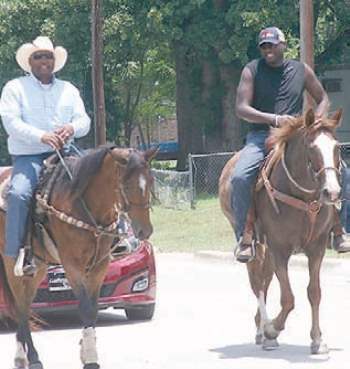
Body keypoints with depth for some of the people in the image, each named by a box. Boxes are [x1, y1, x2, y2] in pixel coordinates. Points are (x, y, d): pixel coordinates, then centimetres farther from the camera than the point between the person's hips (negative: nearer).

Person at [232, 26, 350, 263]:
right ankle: (244, 237, -17)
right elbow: (241, 109, -7)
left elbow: (323, 100, 19)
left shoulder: (301, 71, 10)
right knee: (240, 177, -29)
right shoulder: (252, 71, 2)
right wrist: (274, 119, -20)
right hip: (261, 136, -2)